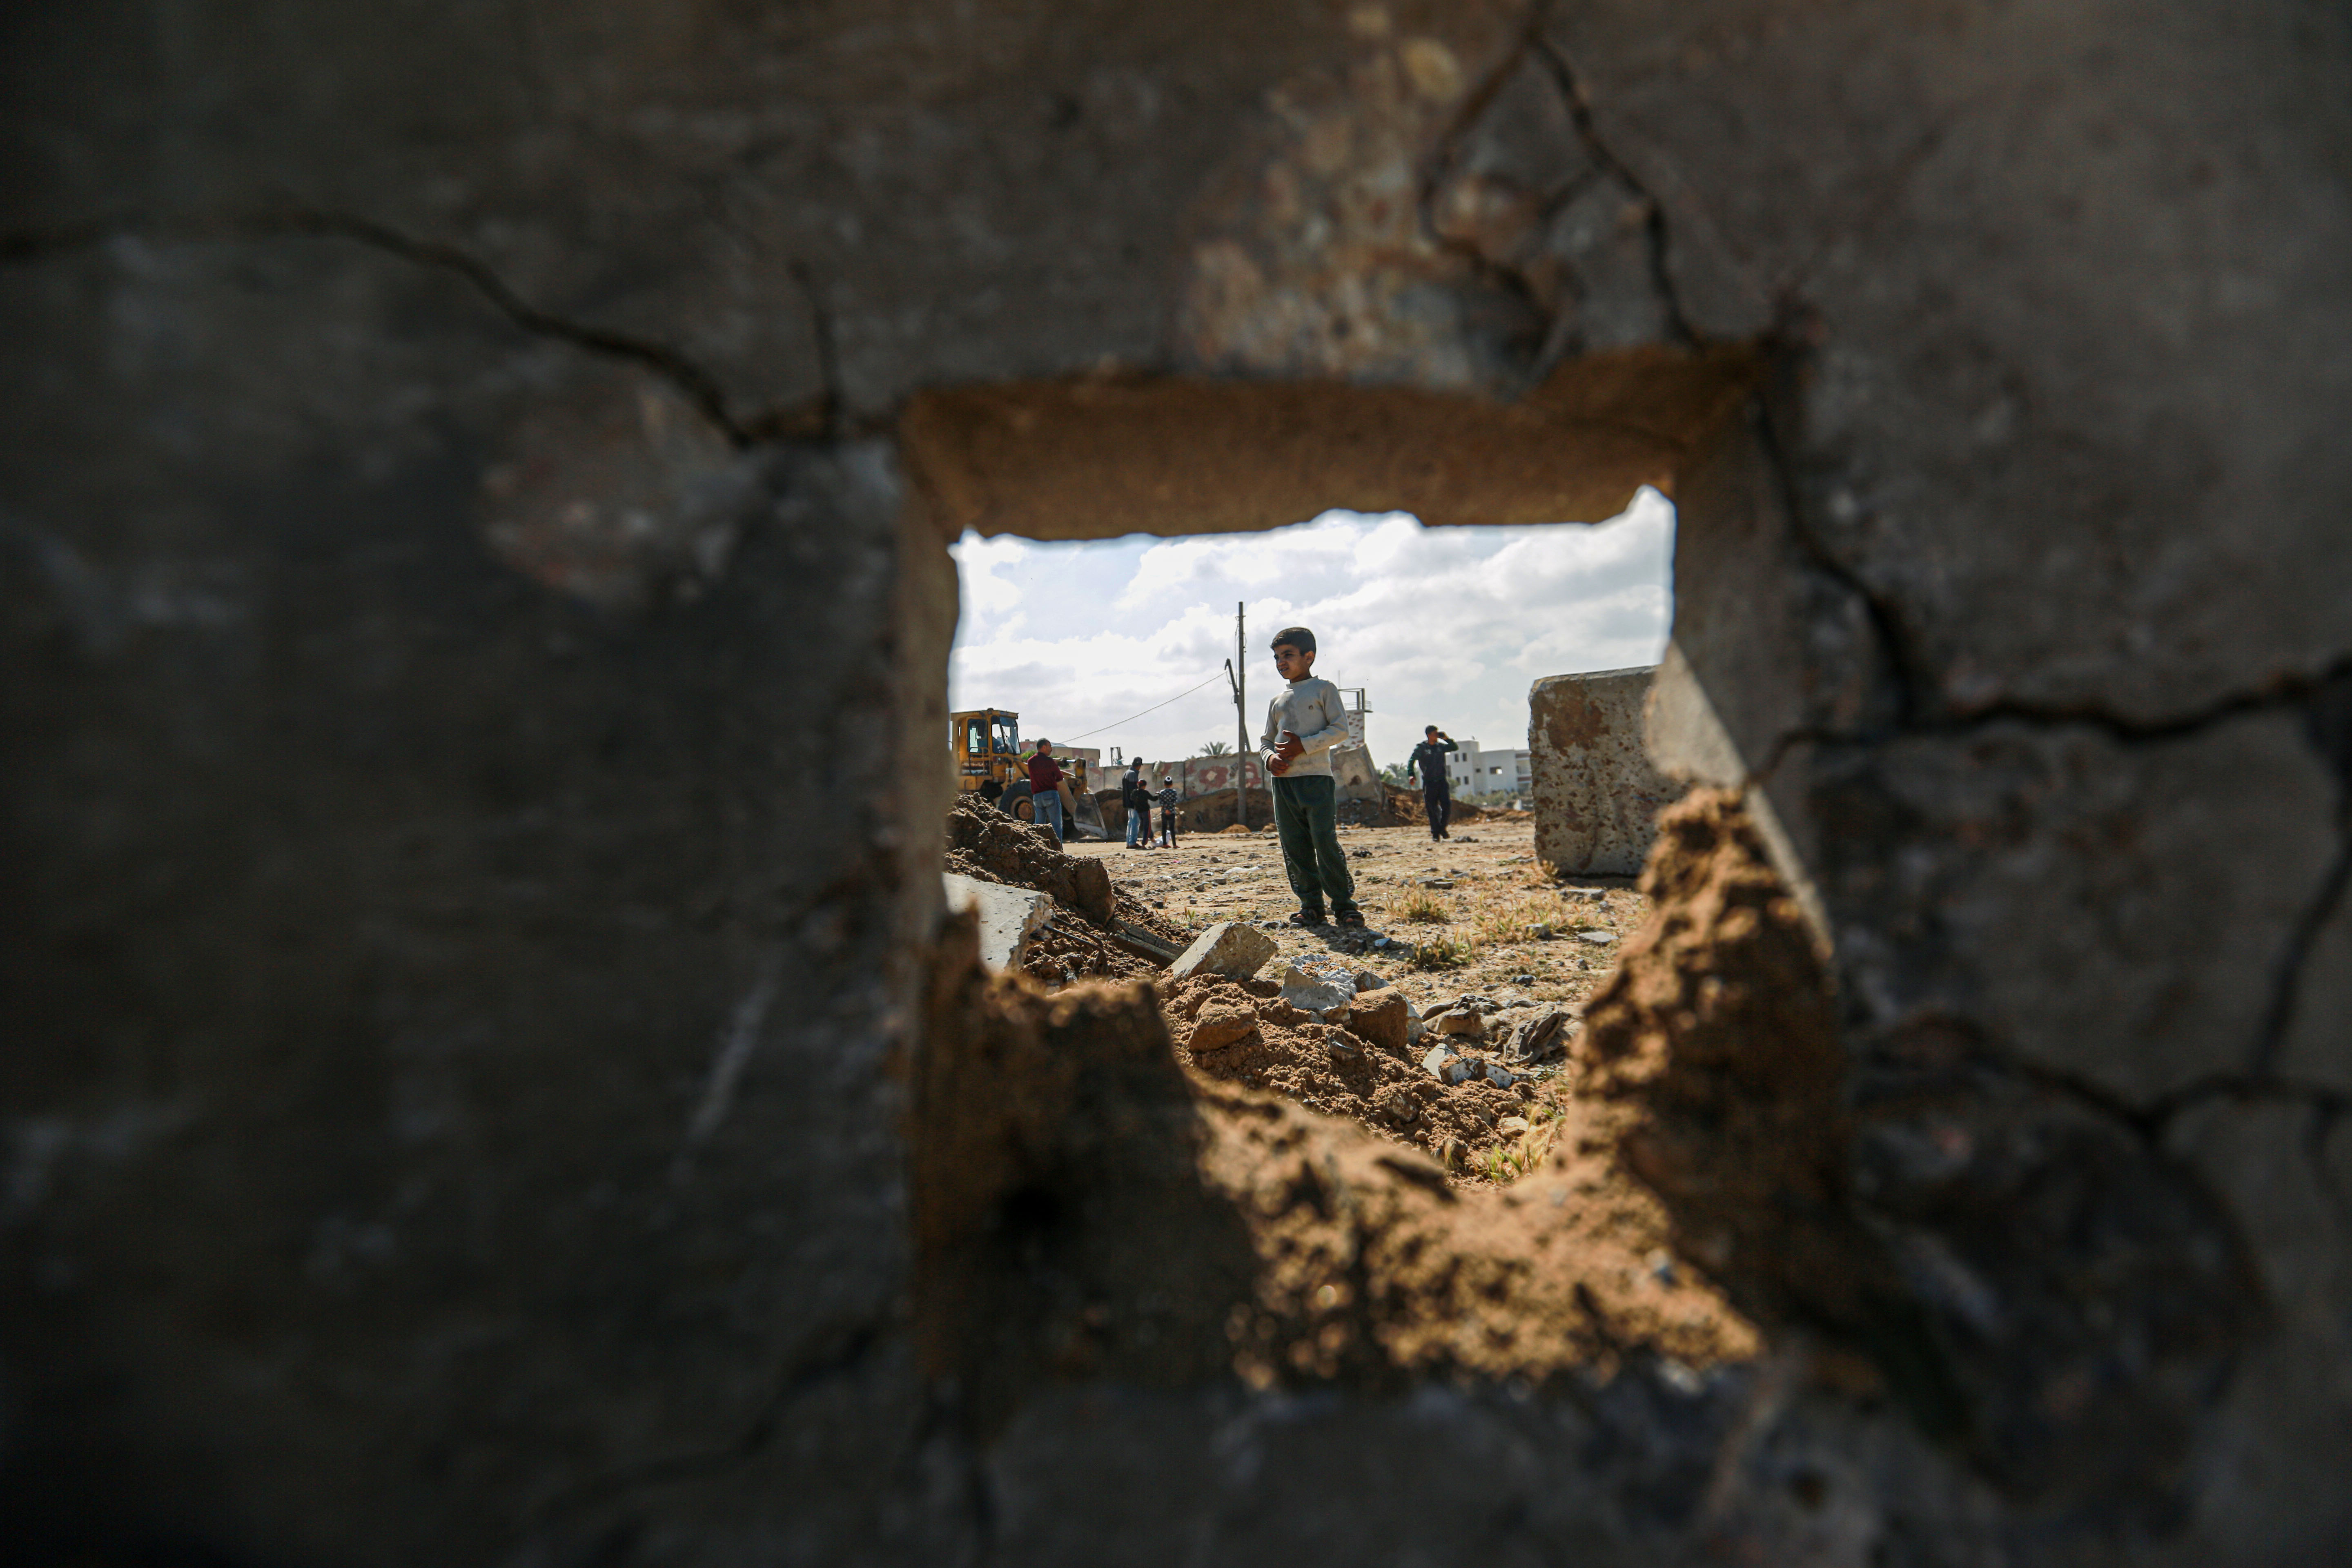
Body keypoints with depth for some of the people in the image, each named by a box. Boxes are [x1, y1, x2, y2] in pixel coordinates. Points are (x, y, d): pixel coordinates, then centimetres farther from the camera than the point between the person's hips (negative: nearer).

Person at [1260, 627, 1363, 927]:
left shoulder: (1324, 689, 5)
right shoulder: (1277, 702, 19)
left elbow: (1340, 730, -3)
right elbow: (1267, 740, 22)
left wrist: (1304, 746, -14)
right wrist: (1270, 758, -1)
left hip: (1317, 778, -5)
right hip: (1283, 781, 5)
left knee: (1326, 843, -10)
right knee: (1295, 847, 3)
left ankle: (1344, 903, 0)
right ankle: (1311, 904, 12)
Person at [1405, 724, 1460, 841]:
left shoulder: (1441, 746, 10)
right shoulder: (1421, 748, -3)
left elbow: (1455, 748, 16)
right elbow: (1412, 762, -10)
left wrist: (1447, 738, 2)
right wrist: (1411, 775, -24)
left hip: (1442, 781, 3)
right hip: (1429, 783, -3)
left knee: (1447, 806, -5)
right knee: (1432, 809, -1)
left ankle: (1442, 828, 15)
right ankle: (1435, 833, 9)